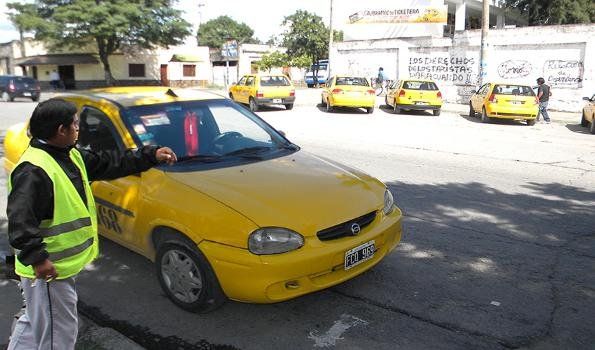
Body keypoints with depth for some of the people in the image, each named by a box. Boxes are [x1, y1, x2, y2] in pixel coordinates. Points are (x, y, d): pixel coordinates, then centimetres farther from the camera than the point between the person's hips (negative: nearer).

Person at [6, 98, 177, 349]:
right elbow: (19, 219, -28)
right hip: (48, 270, -10)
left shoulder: (71, 156, 7)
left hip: (61, 264, 10)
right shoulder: (34, 170, -24)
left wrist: (151, 155, 9)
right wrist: (36, 257, -30)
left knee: (37, 322, 28)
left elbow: (110, 164, 12)